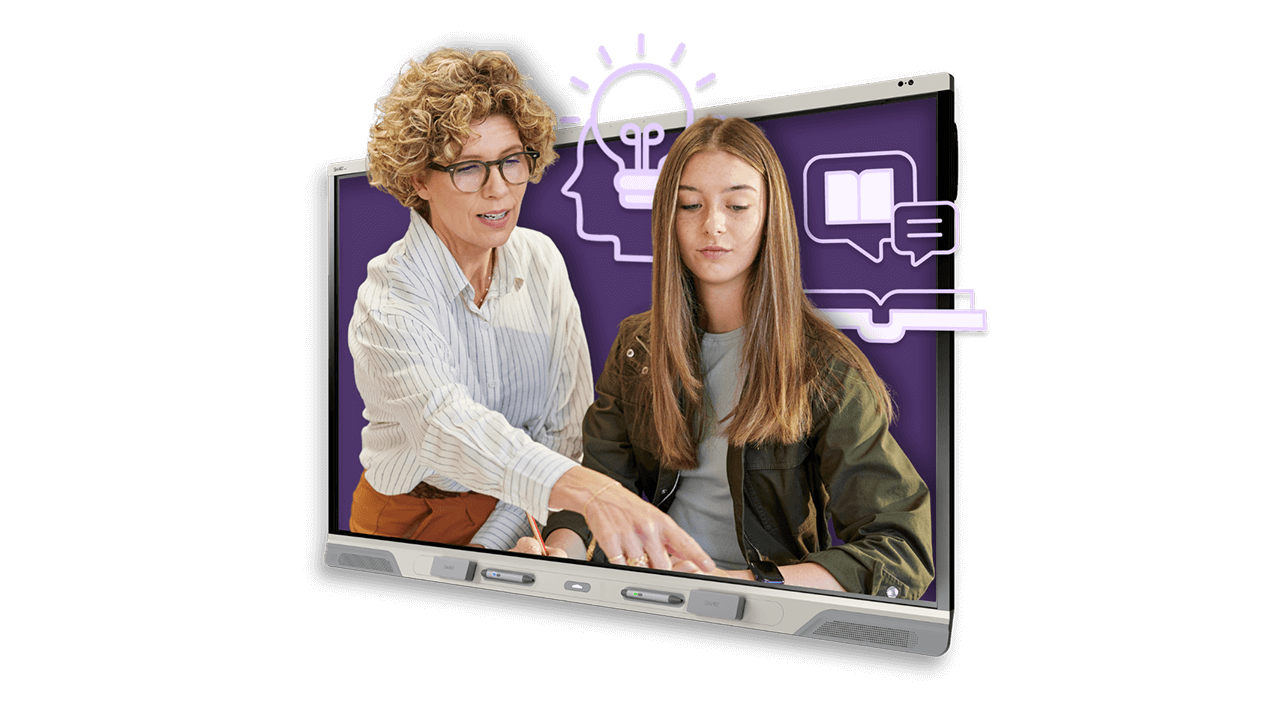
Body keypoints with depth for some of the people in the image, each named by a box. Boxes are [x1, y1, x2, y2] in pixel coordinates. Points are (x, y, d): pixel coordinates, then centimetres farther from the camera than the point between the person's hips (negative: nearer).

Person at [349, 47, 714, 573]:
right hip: (410, 523, -3)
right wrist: (591, 491, -52)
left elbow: (567, 422, -2)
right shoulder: (389, 300, -16)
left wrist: (494, 541, -14)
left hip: (518, 516, 3)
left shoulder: (540, 260, -1)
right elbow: (446, 425, -35)